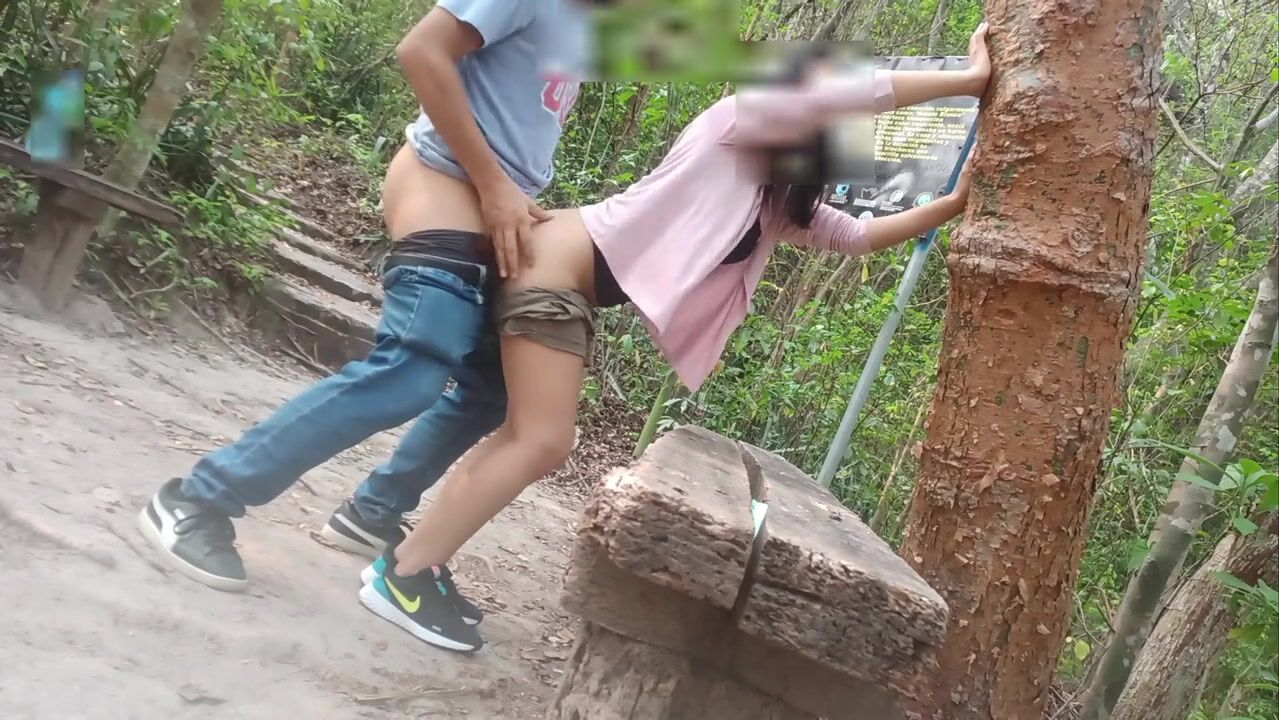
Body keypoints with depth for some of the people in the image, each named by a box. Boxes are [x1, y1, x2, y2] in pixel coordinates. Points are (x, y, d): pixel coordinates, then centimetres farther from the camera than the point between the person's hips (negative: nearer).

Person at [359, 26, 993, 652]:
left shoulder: (778, 205, 17)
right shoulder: (737, 124, -8)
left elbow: (858, 235, 19)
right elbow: (848, 92, -18)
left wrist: (951, 205, 11)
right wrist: (970, 79, -11)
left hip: (574, 293, 10)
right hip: (557, 263, -10)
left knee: (525, 438, 10)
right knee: (541, 444, -13)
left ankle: (411, 562, 17)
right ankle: (401, 574, -5)